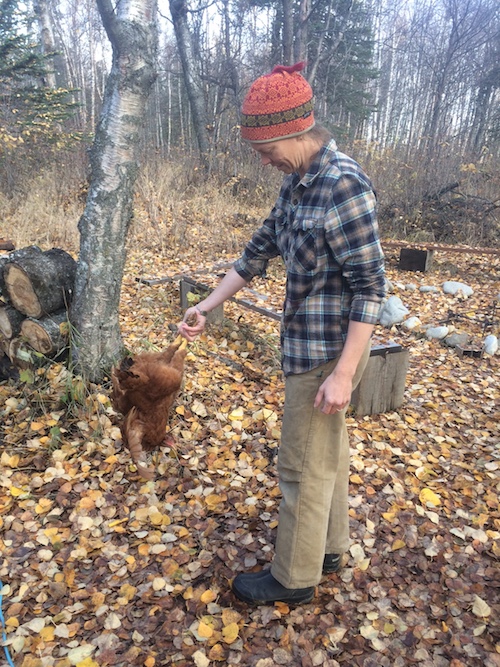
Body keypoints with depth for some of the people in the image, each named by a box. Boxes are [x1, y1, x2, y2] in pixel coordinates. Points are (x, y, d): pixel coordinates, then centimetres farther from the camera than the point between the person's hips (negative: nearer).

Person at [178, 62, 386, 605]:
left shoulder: (343, 185, -20)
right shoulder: (297, 182, 8)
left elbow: (370, 287, -21)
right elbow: (260, 250, 14)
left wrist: (344, 373, -21)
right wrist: (206, 307, 14)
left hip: (328, 351, -9)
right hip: (309, 342, 9)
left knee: (304, 464, 6)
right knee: (327, 449, 21)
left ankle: (294, 577, 28)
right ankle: (328, 547, 42)